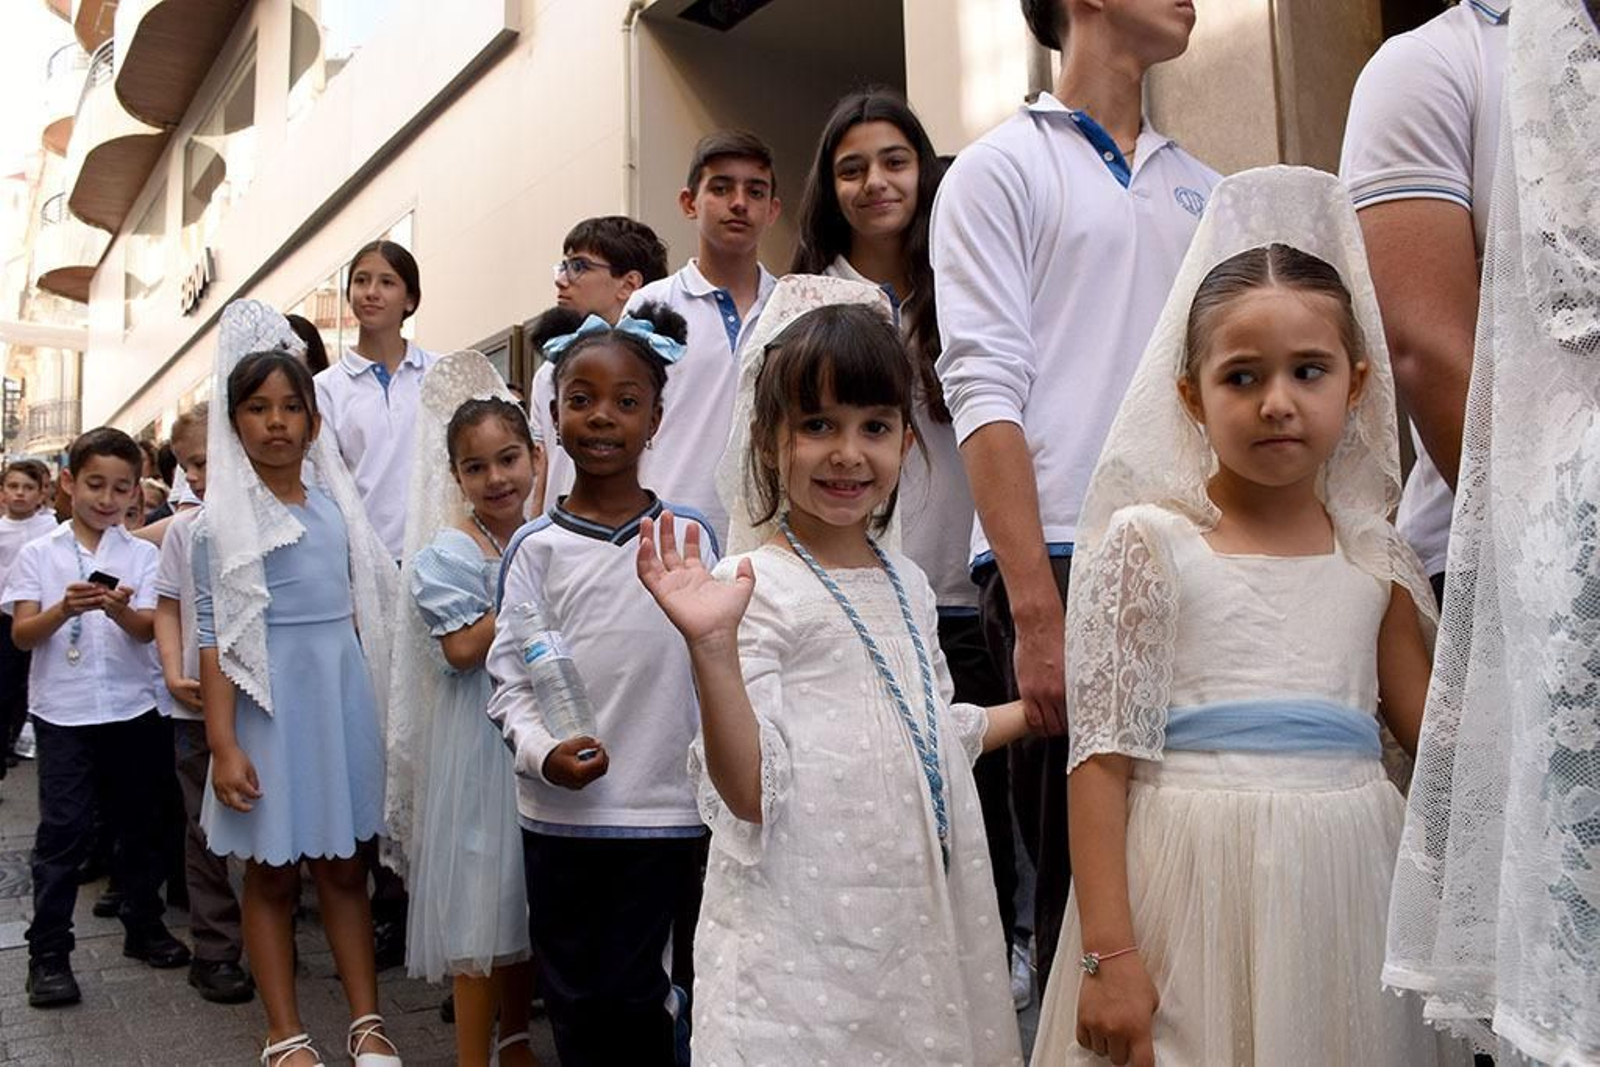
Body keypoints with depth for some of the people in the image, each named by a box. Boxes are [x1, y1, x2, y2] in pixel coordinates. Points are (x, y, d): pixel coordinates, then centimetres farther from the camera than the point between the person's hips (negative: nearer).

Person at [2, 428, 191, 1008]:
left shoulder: (142, 555, 2)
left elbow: (147, 629, -8)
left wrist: (119, 610, -29)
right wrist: (64, 609, -24)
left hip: (132, 708, 1)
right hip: (63, 711, -1)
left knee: (137, 822, 12)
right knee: (64, 829, -1)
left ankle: (143, 925, 27)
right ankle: (48, 951, 9)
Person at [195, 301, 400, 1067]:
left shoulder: (335, 500, 7)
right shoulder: (223, 520, -5)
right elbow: (214, 636, -9)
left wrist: (375, 701, 12)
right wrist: (222, 744, -14)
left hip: (343, 691, 4)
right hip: (270, 697, -3)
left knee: (344, 864, 10)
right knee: (272, 873, 7)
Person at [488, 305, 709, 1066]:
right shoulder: (537, 546, 0)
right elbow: (509, 673, -1)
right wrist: (540, 750, -18)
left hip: (664, 806, -1)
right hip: (559, 808, 1)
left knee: (634, 991, 8)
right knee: (572, 992, 14)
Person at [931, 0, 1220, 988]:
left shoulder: (1204, 191, 20)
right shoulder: (1003, 168, 4)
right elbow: (984, 391, -7)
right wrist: (1038, 617, -15)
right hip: (1062, 567, -5)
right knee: (1087, 886, 2)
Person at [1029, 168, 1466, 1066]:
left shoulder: (1373, 558, 7)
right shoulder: (1146, 542, -5)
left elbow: (1431, 728, 16)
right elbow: (1101, 760, -8)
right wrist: (1108, 952, -12)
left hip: (1347, 882, 4)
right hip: (1200, 881, -4)